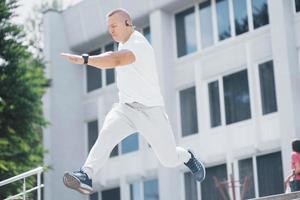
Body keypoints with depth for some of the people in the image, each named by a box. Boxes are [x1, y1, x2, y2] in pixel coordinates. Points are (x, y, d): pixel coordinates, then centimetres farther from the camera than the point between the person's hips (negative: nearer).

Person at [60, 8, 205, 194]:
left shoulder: (139, 44, -20)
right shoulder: (123, 44, 8)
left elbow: (116, 60, -40)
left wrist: (84, 59, -51)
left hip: (151, 111, -6)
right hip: (125, 109, 6)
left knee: (169, 160, 2)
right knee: (107, 133, -26)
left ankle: (187, 156, 36)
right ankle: (86, 175, -39)